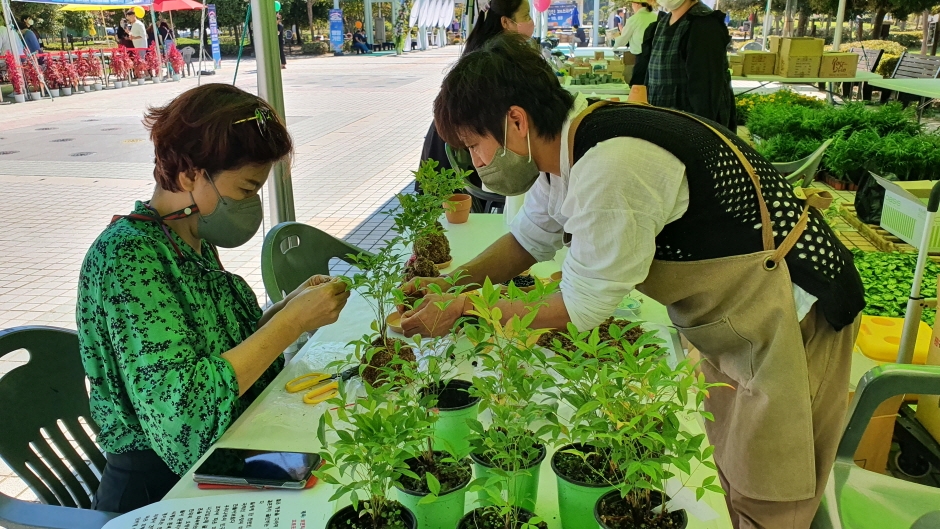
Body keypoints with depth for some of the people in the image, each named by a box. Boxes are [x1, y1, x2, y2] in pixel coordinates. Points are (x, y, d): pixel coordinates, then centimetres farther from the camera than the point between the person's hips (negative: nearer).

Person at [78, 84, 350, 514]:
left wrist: (289, 305, -6)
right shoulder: (125, 256, -20)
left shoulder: (194, 242, 2)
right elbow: (181, 405, -28)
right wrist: (293, 321, -23)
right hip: (164, 493, -7)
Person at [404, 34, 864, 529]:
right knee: (726, 469, 21)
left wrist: (461, 310, -14)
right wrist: (453, 283, -2)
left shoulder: (611, 168, -33)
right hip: (734, 314, 9)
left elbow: (579, 308, -23)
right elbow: (529, 239, 11)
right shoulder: (567, 144, -3)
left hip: (789, 311, -9)